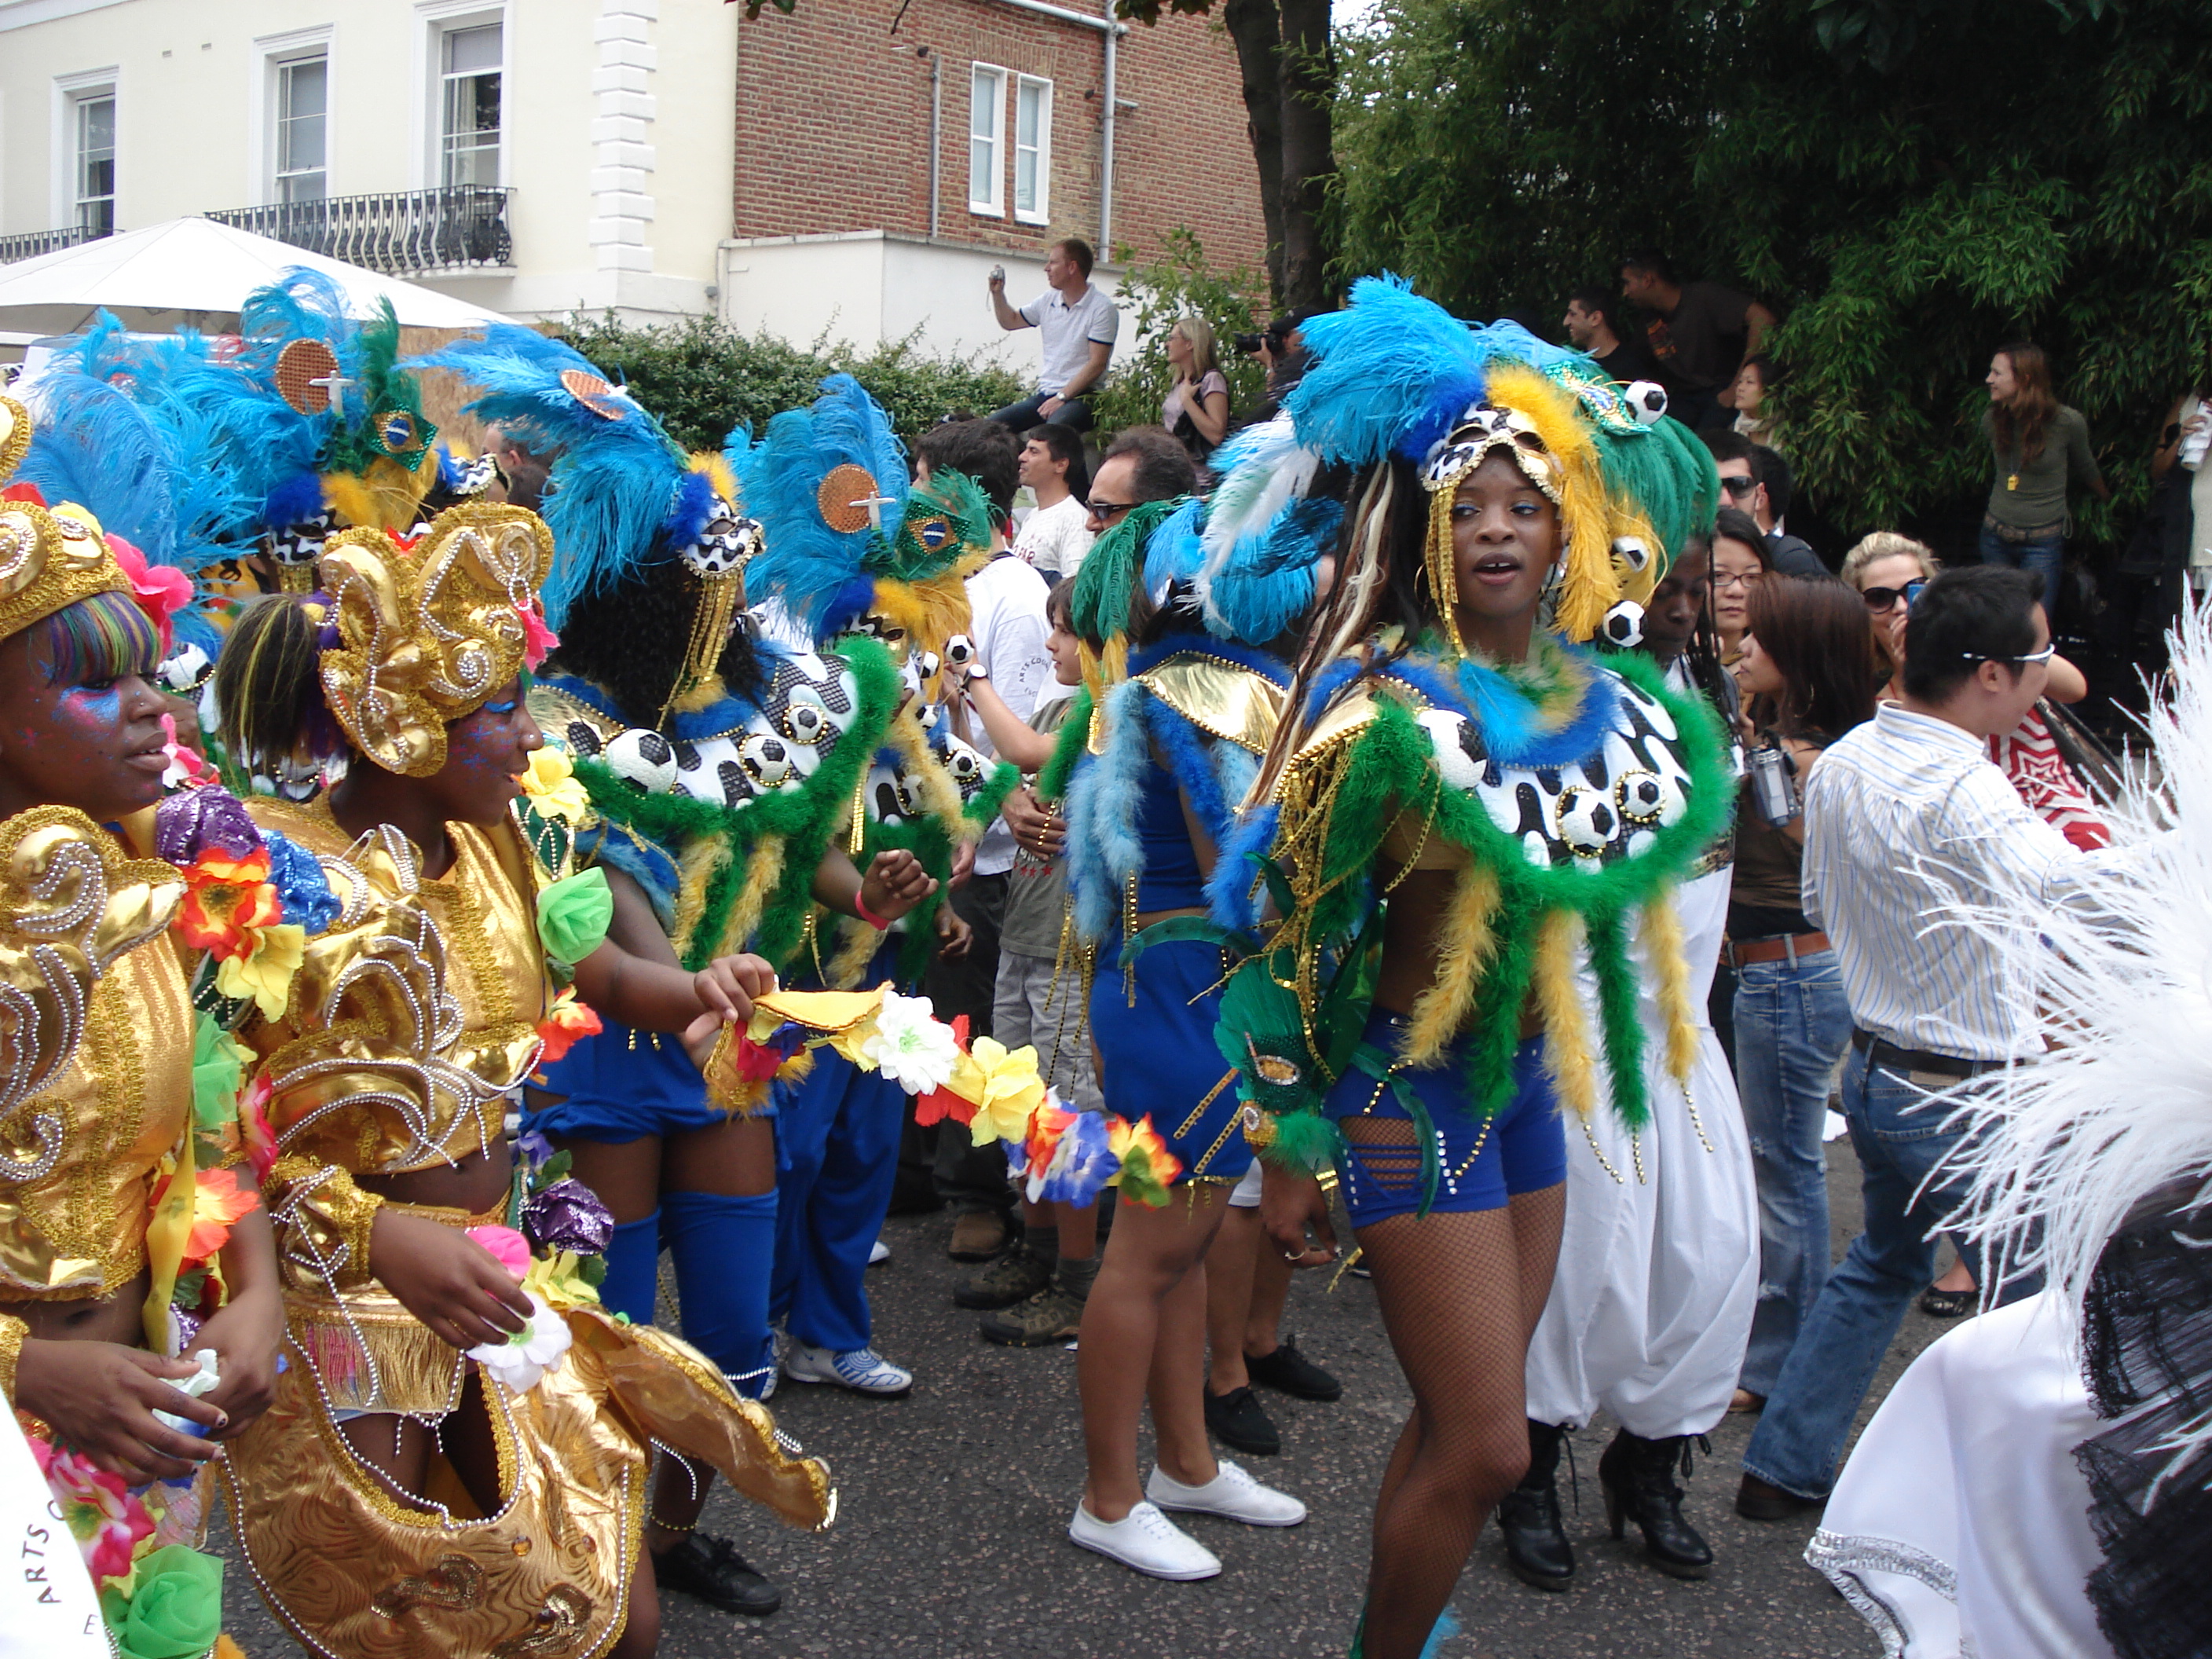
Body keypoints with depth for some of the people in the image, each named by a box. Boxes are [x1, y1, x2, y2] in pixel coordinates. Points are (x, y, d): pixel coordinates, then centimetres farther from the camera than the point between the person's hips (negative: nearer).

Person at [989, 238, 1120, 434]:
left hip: (1080, 396, -7)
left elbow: (1097, 363, -13)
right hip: (1044, 392, 7)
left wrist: (1061, 398, -18)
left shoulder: (1101, 308, -7)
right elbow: (1010, 322, 30)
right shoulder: (1048, 301, 14)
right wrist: (997, 293, 13)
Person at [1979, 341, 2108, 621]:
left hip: (2043, 542, -4)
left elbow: (2085, 469, 6)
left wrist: (2106, 498, 24)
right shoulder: (1992, 420, -2)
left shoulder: (2068, 423, -14)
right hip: (1996, 535, 4)